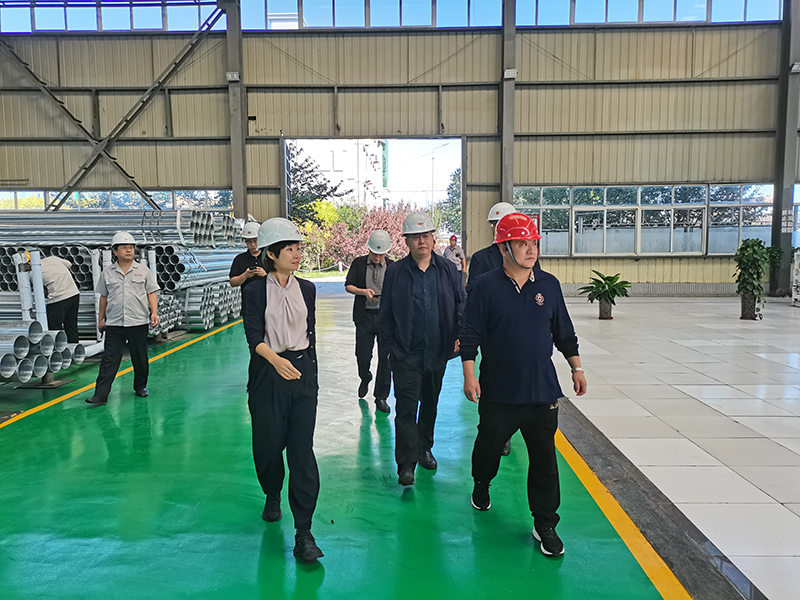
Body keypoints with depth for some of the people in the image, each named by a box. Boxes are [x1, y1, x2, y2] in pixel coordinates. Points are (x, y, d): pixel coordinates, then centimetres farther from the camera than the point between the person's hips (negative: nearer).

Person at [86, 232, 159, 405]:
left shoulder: (143, 270, 5)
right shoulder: (107, 272, 7)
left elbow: (151, 293, 5)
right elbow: (104, 296, 13)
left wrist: (154, 312, -7)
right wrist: (101, 318, 14)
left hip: (138, 322, 0)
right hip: (114, 324, 0)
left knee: (140, 358, 10)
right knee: (109, 359, -3)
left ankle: (141, 387, 28)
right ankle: (101, 394, -2)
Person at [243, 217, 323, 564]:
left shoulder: (306, 289, 7)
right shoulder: (256, 292, -3)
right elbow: (253, 335, -13)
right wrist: (275, 359, -31)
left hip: (302, 372, 2)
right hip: (268, 376, -1)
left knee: (302, 449, -4)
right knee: (268, 445, 9)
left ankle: (303, 532, 1)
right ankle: (272, 496, 42)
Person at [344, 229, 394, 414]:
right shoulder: (359, 263, 4)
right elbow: (348, 285, 4)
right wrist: (363, 291, -14)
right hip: (364, 316, 1)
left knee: (385, 357, 1)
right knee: (362, 355, 6)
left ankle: (381, 397, 13)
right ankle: (365, 379, 40)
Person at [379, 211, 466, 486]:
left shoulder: (448, 269, 3)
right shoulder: (395, 272, -2)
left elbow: (461, 304, 7)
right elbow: (385, 314, 1)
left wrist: (460, 335, -5)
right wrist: (387, 347, -2)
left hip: (438, 352, 3)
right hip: (406, 353, -3)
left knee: (430, 404, 18)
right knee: (406, 407, -4)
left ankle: (424, 449, 37)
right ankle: (406, 463, 5)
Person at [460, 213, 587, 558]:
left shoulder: (549, 285, 4)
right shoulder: (486, 287, -8)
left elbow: (564, 332, 13)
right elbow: (471, 335, -7)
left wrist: (576, 367, 12)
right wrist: (469, 375, -12)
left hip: (543, 389, 3)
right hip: (499, 391, -2)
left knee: (544, 458, 6)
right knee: (489, 445, 16)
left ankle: (545, 524, 22)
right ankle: (481, 485, 48)